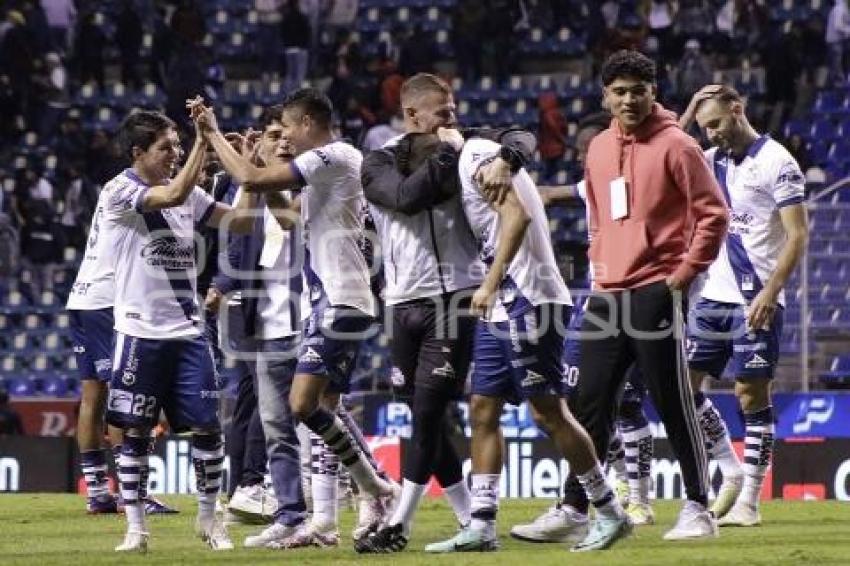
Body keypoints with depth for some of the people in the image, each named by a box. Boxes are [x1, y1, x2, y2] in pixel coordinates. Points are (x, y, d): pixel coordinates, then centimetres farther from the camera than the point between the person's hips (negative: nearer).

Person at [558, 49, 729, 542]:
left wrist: (684, 274, -11)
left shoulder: (675, 146, -7)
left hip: (655, 294, -7)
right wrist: (598, 266, 16)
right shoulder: (599, 148, 14)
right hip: (607, 297, 7)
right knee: (590, 406, 7)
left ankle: (699, 509, 2)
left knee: (674, 405, -4)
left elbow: (713, 214, -8)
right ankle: (574, 509, 13)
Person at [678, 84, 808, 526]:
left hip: (757, 300, -7)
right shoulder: (715, 159, 12)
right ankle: (732, 473, 17)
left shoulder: (776, 161, -9)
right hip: (716, 293, 7)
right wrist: (687, 114, 5)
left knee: (751, 392, -5)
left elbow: (798, 234, -13)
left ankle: (748, 500, -1)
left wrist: (771, 292, -22)